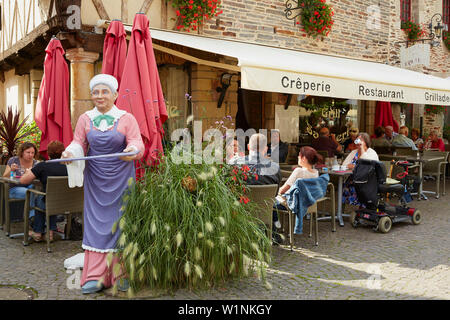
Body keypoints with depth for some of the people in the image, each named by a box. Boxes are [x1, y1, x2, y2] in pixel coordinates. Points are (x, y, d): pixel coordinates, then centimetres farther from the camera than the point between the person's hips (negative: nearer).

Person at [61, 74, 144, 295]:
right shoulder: (85, 119, 7)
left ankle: (122, 276, 11)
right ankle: (95, 277, 9)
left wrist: (132, 150, -33)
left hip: (120, 178, -2)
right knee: (96, 223, 2)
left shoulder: (127, 118, -2)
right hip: (95, 179, 3)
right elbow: (78, 143, 7)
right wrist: (70, 153, -15)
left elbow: (138, 144, -9)